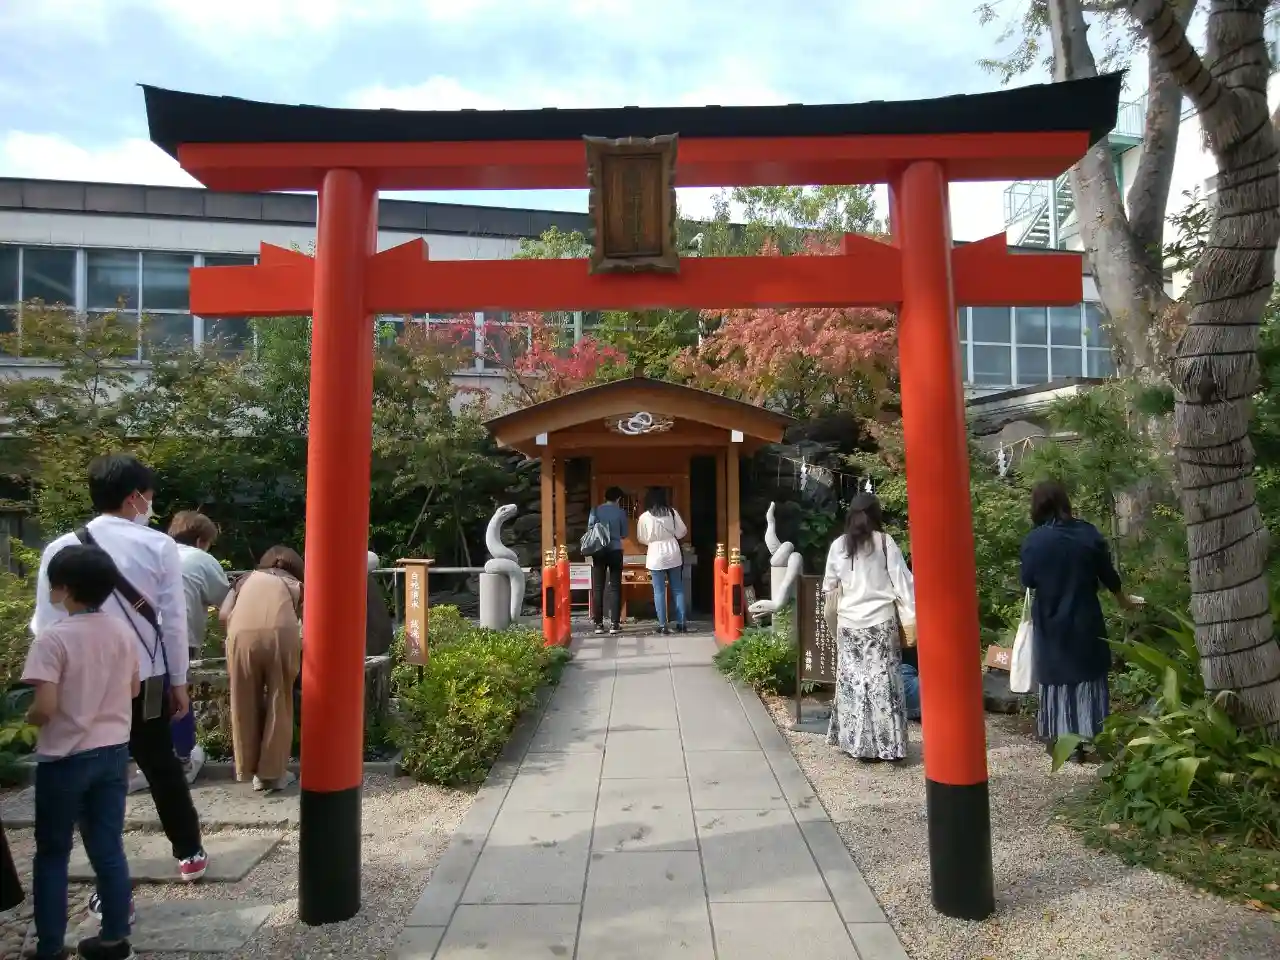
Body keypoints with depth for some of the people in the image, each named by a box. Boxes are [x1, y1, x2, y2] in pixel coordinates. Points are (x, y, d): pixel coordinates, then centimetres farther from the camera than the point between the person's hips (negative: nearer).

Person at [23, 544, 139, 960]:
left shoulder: (53, 638, -17)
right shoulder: (122, 632, 1)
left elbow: (44, 708, -20)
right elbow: (134, 689, 11)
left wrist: (26, 717, 1)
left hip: (65, 758, -5)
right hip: (114, 751, 5)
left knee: (52, 854, 11)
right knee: (108, 848, 13)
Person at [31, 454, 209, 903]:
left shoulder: (60, 549, -6)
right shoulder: (158, 545, -9)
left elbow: (45, 626, -3)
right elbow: (174, 620, -7)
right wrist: (179, 681, 3)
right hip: (146, 681, 0)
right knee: (162, 767, 19)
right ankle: (189, 853, 35)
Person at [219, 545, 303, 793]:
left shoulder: (246, 579, 34)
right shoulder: (296, 585, 31)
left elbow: (225, 615, 18)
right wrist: (300, 651, 34)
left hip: (242, 634, 1)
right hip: (280, 632, -1)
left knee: (246, 705, 16)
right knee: (279, 704, 12)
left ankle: (253, 771, 25)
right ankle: (274, 773, 18)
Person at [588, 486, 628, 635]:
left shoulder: (596, 510, 2)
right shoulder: (620, 512, -1)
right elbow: (625, 534, 5)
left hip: (599, 551, 1)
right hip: (615, 551, -1)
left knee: (598, 589, 5)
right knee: (615, 588, 4)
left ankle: (599, 624, 5)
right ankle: (614, 624, 1)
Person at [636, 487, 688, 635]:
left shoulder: (644, 517, -9)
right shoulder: (672, 512, -4)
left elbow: (641, 539, 0)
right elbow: (682, 531, 2)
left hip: (656, 556, -2)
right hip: (673, 553, 2)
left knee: (659, 591, 3)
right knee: (678, 589, 9)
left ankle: (662, 625, 2)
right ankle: (681, 623, 10)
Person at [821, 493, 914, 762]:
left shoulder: (838, 545, 4)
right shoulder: (884, 541, -2)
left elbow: (828, 586, 11)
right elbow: (902, 580, -4)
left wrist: (831, 614, 23)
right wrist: (912, 615, -1)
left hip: (849, 622, 2)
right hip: (881, 621, -2)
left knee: (852, 681, 7)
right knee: (883, 681, 2)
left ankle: (858, 743, 12)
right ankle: (888, 745, 5)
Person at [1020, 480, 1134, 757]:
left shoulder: (1033, 541, -12)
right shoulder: (1089, 533, -4)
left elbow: (1027, 581, -6)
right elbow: (1108, 573, 6)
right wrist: (1123, 599, 24)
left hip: (1050, 622, -2)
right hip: (1085, 619, 2)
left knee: (1056, 676, 9)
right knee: (1086, 675, 12)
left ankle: (1059, 738, 15)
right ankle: (1086, 737, 17)